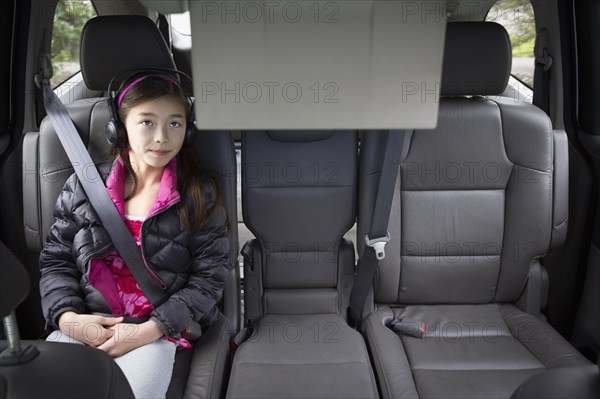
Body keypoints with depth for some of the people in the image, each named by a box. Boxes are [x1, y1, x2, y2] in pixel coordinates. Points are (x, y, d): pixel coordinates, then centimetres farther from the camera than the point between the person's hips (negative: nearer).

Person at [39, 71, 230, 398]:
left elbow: (209, 277, -4)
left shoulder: (199, 196, -1)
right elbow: (55, 259, 10)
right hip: (83, 324, 2)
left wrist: (151, 330, -13)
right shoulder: (84, 186, 5)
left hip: (157, 330, -1)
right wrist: (67, 316, -8)